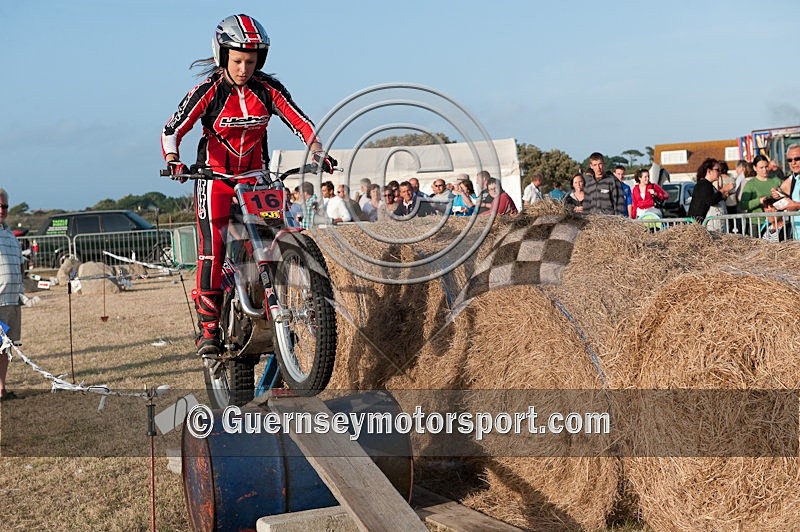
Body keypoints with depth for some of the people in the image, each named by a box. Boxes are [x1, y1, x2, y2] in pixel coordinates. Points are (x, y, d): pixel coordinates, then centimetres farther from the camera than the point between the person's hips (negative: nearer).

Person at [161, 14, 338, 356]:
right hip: (215, 177, -3)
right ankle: (208, 327, -9)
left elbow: (302, 124, -6)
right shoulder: (208, 90, -12)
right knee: (212, 248, -16)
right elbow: (172, 129, -16)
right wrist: (173, 160, -36)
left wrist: (318, 154, -23)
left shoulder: (268, 88, -4)